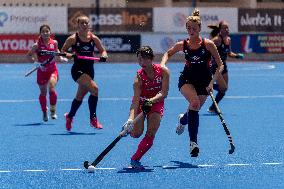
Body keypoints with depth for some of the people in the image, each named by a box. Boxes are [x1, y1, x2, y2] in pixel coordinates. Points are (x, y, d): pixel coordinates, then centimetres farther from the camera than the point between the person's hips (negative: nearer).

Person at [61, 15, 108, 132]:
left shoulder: (94, 38, 3)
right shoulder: (73, 39, -7)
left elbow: (102, 50, 10)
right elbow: (62, 51, 0)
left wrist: (103, 56, -12)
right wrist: (70, 55, -20)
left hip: (89, 71, 5)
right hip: (78, 70, -5)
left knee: (80, 97, 16)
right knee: (94, 88, -25)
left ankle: (69, 116, 41)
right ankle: (93, 118, -16)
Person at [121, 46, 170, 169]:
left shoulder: (163, 71, -20)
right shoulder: (139, 76, -25)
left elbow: (164, 93, -22)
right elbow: (136, 99, -33)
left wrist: (151, 100, -40)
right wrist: (131, 118, -45)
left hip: (156, 103, 1)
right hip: (140, 103, -1)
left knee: (150, 134, -14)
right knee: (136, 133, -16)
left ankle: (135, 159, -2)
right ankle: (128, 127, 22)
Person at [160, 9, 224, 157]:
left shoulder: (208, 44, -11)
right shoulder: (182, 45, -4)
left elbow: (220, 65, -5)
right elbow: (168, 53, 15)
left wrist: (212, 82, -15)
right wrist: (162, 64, -5)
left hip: (204, 82, 1)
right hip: (187, 79, -1)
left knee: (194, 111, 3)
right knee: (194, 103, -27)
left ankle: (182, 120, 42)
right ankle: (193, 142, -22)